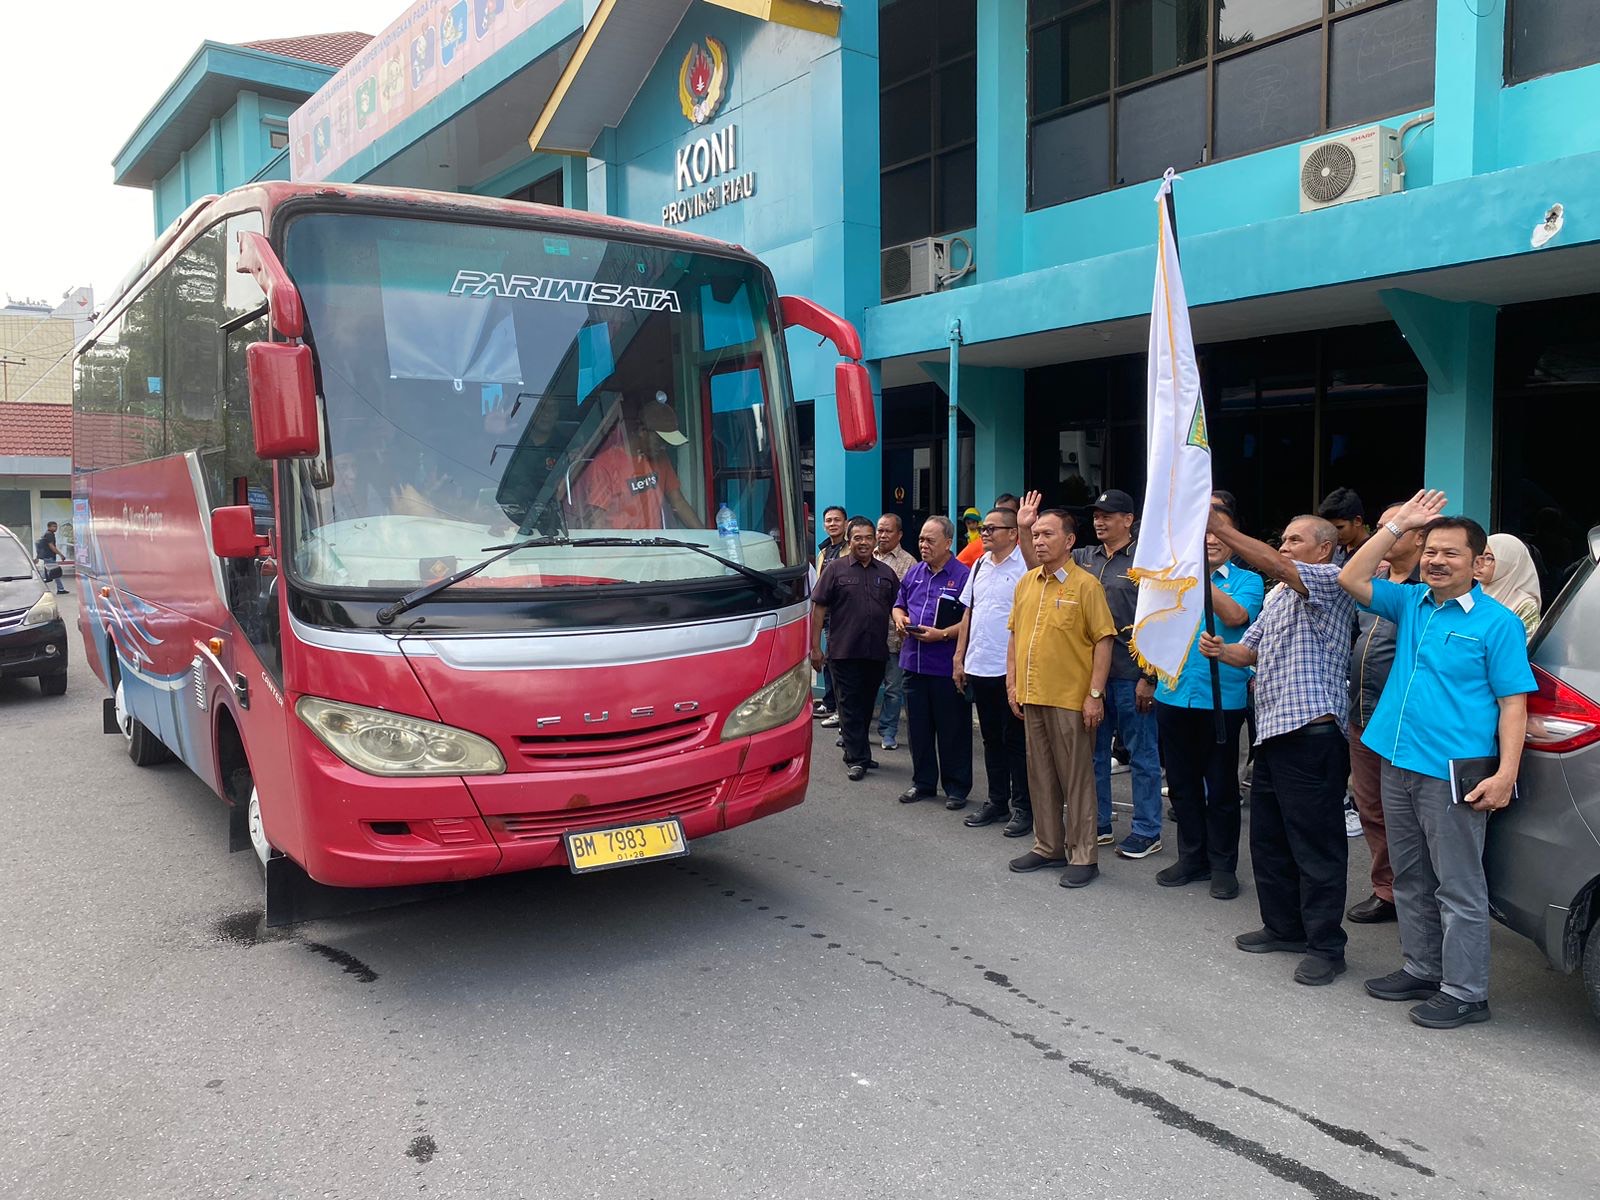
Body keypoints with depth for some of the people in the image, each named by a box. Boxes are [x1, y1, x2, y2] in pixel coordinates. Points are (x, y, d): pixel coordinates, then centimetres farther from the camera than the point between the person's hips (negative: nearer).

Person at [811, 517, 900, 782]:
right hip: (844, 651, -4)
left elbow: (897, 608, 16)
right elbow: (818, 608, -2)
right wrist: (815, 647, -7)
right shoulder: (836, 569, 0)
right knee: (850, 705, 0)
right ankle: (857, 758, 3)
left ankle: (855, 751, 26)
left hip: (876, 652, 4)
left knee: (866, 705, 12)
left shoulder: (886, 573, 11)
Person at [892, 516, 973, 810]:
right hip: (914, 663, 6)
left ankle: (956, 788, 16)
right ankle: (923, 782, 27)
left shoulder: (962, 575, -9)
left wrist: (942, 634, -21)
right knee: (919, 727, 14)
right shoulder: (914, 572, 12)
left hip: (947, 667, -6)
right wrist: (900, 619, 2)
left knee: (952, 730, 4)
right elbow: (899, 604, 23)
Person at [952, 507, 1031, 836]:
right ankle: (997, 802, 25)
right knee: (991, 738, 15)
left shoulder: (1025, 566, -10)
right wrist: (959, 658, 14)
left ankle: (1023, 807, 12)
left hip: (1011, 669, -7)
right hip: (978, 666, 7)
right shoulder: (979, 566, 13)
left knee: (1015, 740, 2)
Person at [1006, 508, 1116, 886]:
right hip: (1032, 697, 6)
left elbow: (1104, 640, -11)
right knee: (1040, 775, 15)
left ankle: (1083, 856, 13)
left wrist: (1095, 694, -14)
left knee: (1077, 778, 3)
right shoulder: (1026, 583, 10)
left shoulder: (1085, 584, -9)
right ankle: (1048, 847, 27)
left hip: (1071, 699, -6)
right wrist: (1012, 684, 9)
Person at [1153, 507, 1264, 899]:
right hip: (1173, 694, 4)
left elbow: (1234, 616, -20)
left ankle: (1223, 865, 19)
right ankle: (1191, 858, 27)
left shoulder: (1248, 581, -1)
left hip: (1222, 699, -3)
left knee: (1221, 787, 6)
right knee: (1182, 784, 13)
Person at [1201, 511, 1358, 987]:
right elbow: (1250, 651, 22)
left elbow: (1272, 564, -23)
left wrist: (1218, 527, -26)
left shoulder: (1332, 581, -6)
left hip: (1313, 731, -9)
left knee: (1317, 844, -2)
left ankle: (1325, 946, 7)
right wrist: (1221, 651, -1)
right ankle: (1283, 927, 28)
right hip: (1272, 731, 10)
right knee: (1268, 838, 16)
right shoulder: (1276, 596, 22)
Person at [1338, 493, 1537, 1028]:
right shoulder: (1411, 603, 10)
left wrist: (1506, 774, -17)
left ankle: (1464, 993, 11)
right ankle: (1421, 970, 30)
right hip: (1398, 766, 6)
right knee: (1411, 880, 16)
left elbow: (1513, 703, -9)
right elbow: (1350, 579, 5)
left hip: (1452, 776, -6)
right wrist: (1397, 526, 1)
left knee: (1459, 889, 2)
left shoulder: (1497, 622, -6)